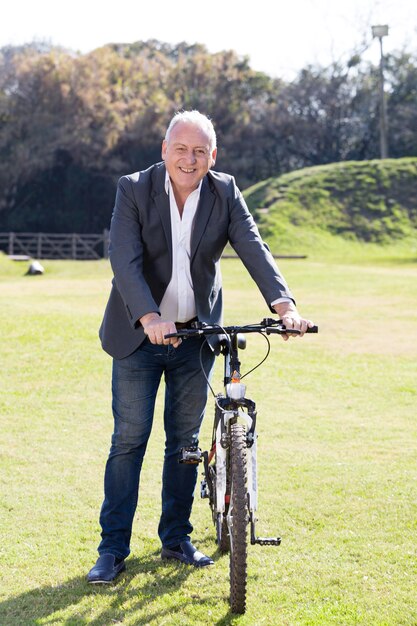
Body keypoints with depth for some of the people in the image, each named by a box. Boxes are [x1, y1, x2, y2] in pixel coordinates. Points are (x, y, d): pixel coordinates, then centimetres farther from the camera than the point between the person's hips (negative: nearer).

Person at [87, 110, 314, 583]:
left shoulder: (225, 193, -4)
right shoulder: (134, 189, -11)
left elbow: (253, 250, -14)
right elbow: (124, 259, -22)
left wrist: (283, 304, -31)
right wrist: (149, 318, -38)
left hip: (196, 335, 3)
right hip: (139, 333, -2)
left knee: (185, 440, 11)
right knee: (129, 441, 0)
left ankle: (176, 539, 25)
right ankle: (113, 548, 9)